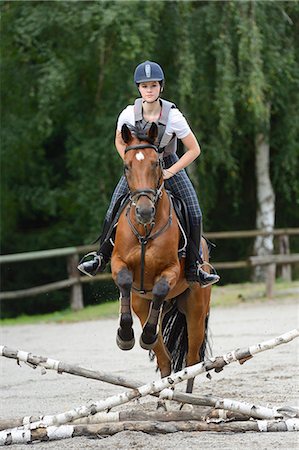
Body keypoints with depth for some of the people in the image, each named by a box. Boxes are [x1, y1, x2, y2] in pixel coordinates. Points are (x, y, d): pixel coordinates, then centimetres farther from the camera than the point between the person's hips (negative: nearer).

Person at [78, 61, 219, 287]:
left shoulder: (173, 116, -23)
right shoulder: (129, 114, -18)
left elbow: (194, 150, -14)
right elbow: (120, 143, 3)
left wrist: (169, 173, -18)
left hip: (169, 166, -1)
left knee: (194, 213, -14)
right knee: (113, 212, -9)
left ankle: (193, 267, -1)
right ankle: (101, 256, 13)